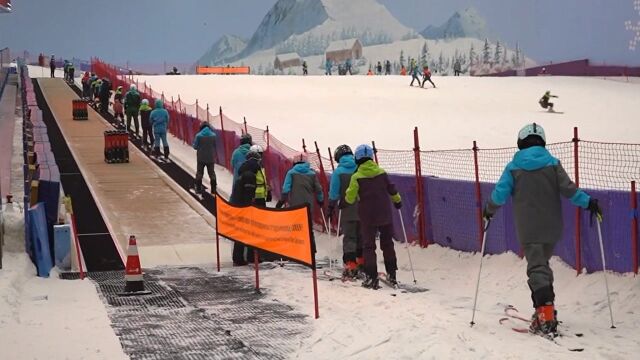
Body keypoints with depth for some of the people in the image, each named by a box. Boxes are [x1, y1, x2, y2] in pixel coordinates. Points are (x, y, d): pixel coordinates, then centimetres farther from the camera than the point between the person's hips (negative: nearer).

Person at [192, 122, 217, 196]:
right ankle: (213, 190, 15)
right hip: (211, 158, 1)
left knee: (199, 173, 13)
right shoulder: (213, 135, -8)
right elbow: (216, 146, -4)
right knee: (212, 174, 12)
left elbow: (195, 147, -7)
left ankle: (198, 189, 16)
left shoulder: (198, 135, -13)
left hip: (201, 158, -1)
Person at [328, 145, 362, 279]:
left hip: (348, 209, -3)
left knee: (349, 237, -1)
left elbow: (334, 192, -4)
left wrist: (330, 208, 4)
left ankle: (351, 265, -11)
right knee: (362, 236, 16)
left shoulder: (338, 171, -4)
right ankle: (362, 261, 23)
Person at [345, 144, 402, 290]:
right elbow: (392, 190, 9)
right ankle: (392, 274, 21)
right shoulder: (381, 173, -2)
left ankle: (372, 278, 0)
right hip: (385, 216, 3)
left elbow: (350, 198, -8)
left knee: (368, 246, 5)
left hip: (367, 218, -3)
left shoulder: (356, 177, -11)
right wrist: (397, 201, 27)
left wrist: (347, 196, 15)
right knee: (387, 244, 16)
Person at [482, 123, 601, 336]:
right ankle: (544, 308, 21)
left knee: (537, 268, -5)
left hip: (528, 230, -3)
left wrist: (489, 210, 12)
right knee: (542, 264, 20)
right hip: (552, 228, 3)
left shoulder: (514, 167, -3)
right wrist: (588, 202, 3)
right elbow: (568, 189, -8)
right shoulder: (552, 163, 0)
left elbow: (500, 193, -5)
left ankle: (546, 314, -20)